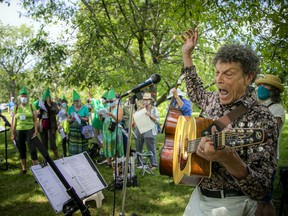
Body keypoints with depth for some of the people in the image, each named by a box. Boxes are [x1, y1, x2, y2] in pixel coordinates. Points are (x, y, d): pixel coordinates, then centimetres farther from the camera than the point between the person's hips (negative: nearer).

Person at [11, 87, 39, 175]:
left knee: (32, 149, -7)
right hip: (19, 131, 3)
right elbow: (13, 122, 7)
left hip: (30, 130, -3)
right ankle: (23, 168, 23)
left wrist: (36, 132, -9)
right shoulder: (16, 108, 7)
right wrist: (12, 134, 4)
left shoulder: (31, 107, 2)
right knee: (21, 150, 11)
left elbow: (35, 120, 0)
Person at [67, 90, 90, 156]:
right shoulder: (70, 108, 9)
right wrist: (71, 119, -13)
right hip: (73, 130, 2)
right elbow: (68, 119, 8)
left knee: (82, 147, -3)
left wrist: (81, 118, -15)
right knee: (73, 147, 0)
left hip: (82, 130, -2)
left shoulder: (84, 108, 3)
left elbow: (87, 119, 1)